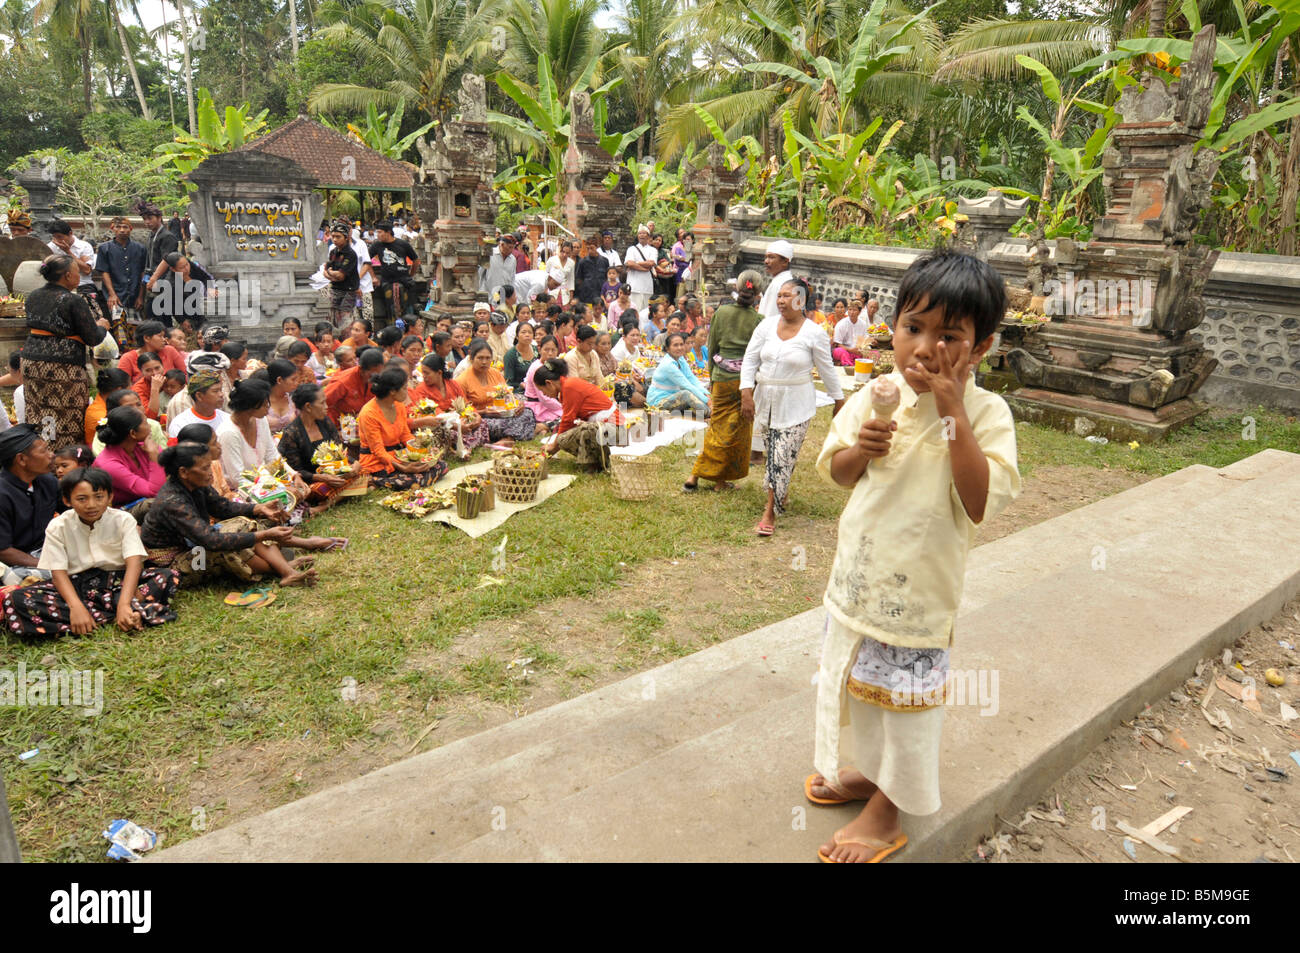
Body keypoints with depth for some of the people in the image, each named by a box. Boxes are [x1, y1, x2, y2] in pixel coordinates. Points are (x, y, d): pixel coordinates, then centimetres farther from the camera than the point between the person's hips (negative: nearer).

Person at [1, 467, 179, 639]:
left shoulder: (123, 520, -6)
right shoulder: (58, 527, -4)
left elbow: (134, 562, -18)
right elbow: (58, 571, -11)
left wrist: (124, 604, -35)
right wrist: (76, 607, -31)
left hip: (117, 580, -1)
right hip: (76, 585, 1)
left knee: (170, 576, -24)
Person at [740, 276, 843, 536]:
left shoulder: (814, 333, -8)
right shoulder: (766, 326, 1)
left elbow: (827, 369, 0)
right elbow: (750, 360, 2)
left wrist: (839, 401, 6)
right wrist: (746, 394, -7)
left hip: (796, 404, -4)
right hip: (766, 398, 4)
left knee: (782, 456, -8)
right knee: (772, 452, 12)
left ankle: (771, 512, -2)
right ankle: (782, 491, 38)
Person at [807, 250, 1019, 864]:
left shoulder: (986, 414, -16)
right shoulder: (876, 396, -4)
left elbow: (982, 503, -28)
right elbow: (834, 472, 6)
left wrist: (952, 411, -30)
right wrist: (861, 448, -16)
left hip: (919, 588, -5)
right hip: (859, 575, 5)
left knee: (906, 699, 12)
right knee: (854, 680, 22)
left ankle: (886, 813, 34)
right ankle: (863, 771, 48)